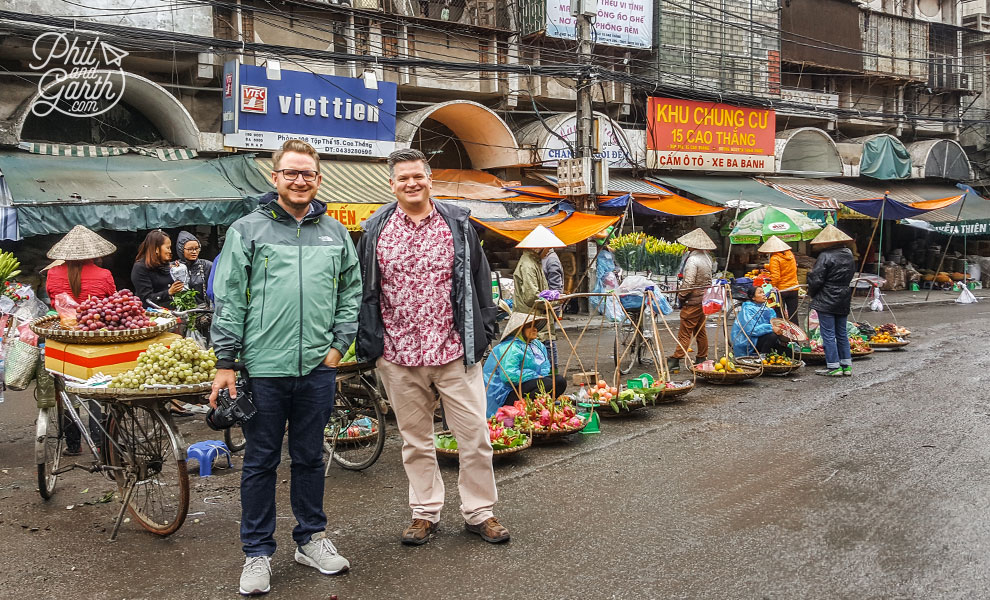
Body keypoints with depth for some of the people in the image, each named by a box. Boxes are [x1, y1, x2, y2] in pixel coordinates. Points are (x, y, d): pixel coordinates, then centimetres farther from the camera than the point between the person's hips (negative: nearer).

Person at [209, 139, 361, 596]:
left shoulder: (335, 233, 10)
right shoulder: (247, 230, 1)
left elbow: (351, 292, 15)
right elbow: (229, 299, -2)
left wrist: (338, 345, 5)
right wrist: (226, 362, -6)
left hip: (318, 367, 3)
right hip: (263, 367, -2)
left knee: (310, 458, 15)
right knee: (260, 462, 7)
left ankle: (311, 539, 30)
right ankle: (257, 553, 20)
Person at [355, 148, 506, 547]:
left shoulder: (458, 225, 5)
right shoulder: (375, 231, 6)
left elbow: (479, 280, 8)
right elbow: (364, 290, 9)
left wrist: (484, 331, 3)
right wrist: (367, 342, 4)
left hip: (454, 350, -1)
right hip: (398, 354, 1)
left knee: (474, 433, 2)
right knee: (415, 438, 12)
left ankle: (479, 511, 18)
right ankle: (425, 512, 26)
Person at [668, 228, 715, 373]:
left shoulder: (692, 260, -19)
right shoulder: (707, 258, 9)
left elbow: (688, 283, -22)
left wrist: (680, 296, -9)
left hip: (692, 301, -9)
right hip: (704, 299, 9)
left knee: (685, 332, -8)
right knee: (700, 331, 15)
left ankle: (675, 361, -7)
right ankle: (702, 359, 22)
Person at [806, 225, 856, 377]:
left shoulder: (825, 256, -16)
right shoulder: (849, 256, 9)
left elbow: (816, 279, -15)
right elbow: (850, 278, 15)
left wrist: (812, 293, 2)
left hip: (826, 301, -8)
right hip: (843, 301, 8)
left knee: (828, 334, -2)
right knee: (842, 333, 14)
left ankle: (833, 367, -1)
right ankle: (846, 365, 17)